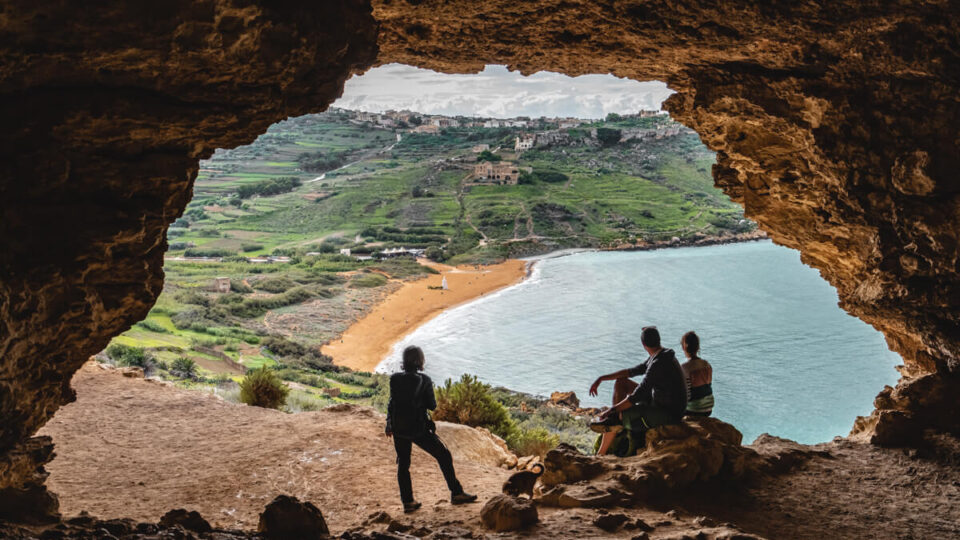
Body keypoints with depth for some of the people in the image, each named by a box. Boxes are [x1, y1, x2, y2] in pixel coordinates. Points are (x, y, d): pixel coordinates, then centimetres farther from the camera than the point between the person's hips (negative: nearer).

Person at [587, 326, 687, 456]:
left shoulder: (658, 365, -29)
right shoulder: (660, 356, 3)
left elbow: (635, 397, -27)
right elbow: (633, 371, 12)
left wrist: (611, 410, -16)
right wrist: (601, 378, 7)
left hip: (668, 414, -10)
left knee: (618, 414, -8)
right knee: (620, 382, 11)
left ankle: (600, 454, 7)